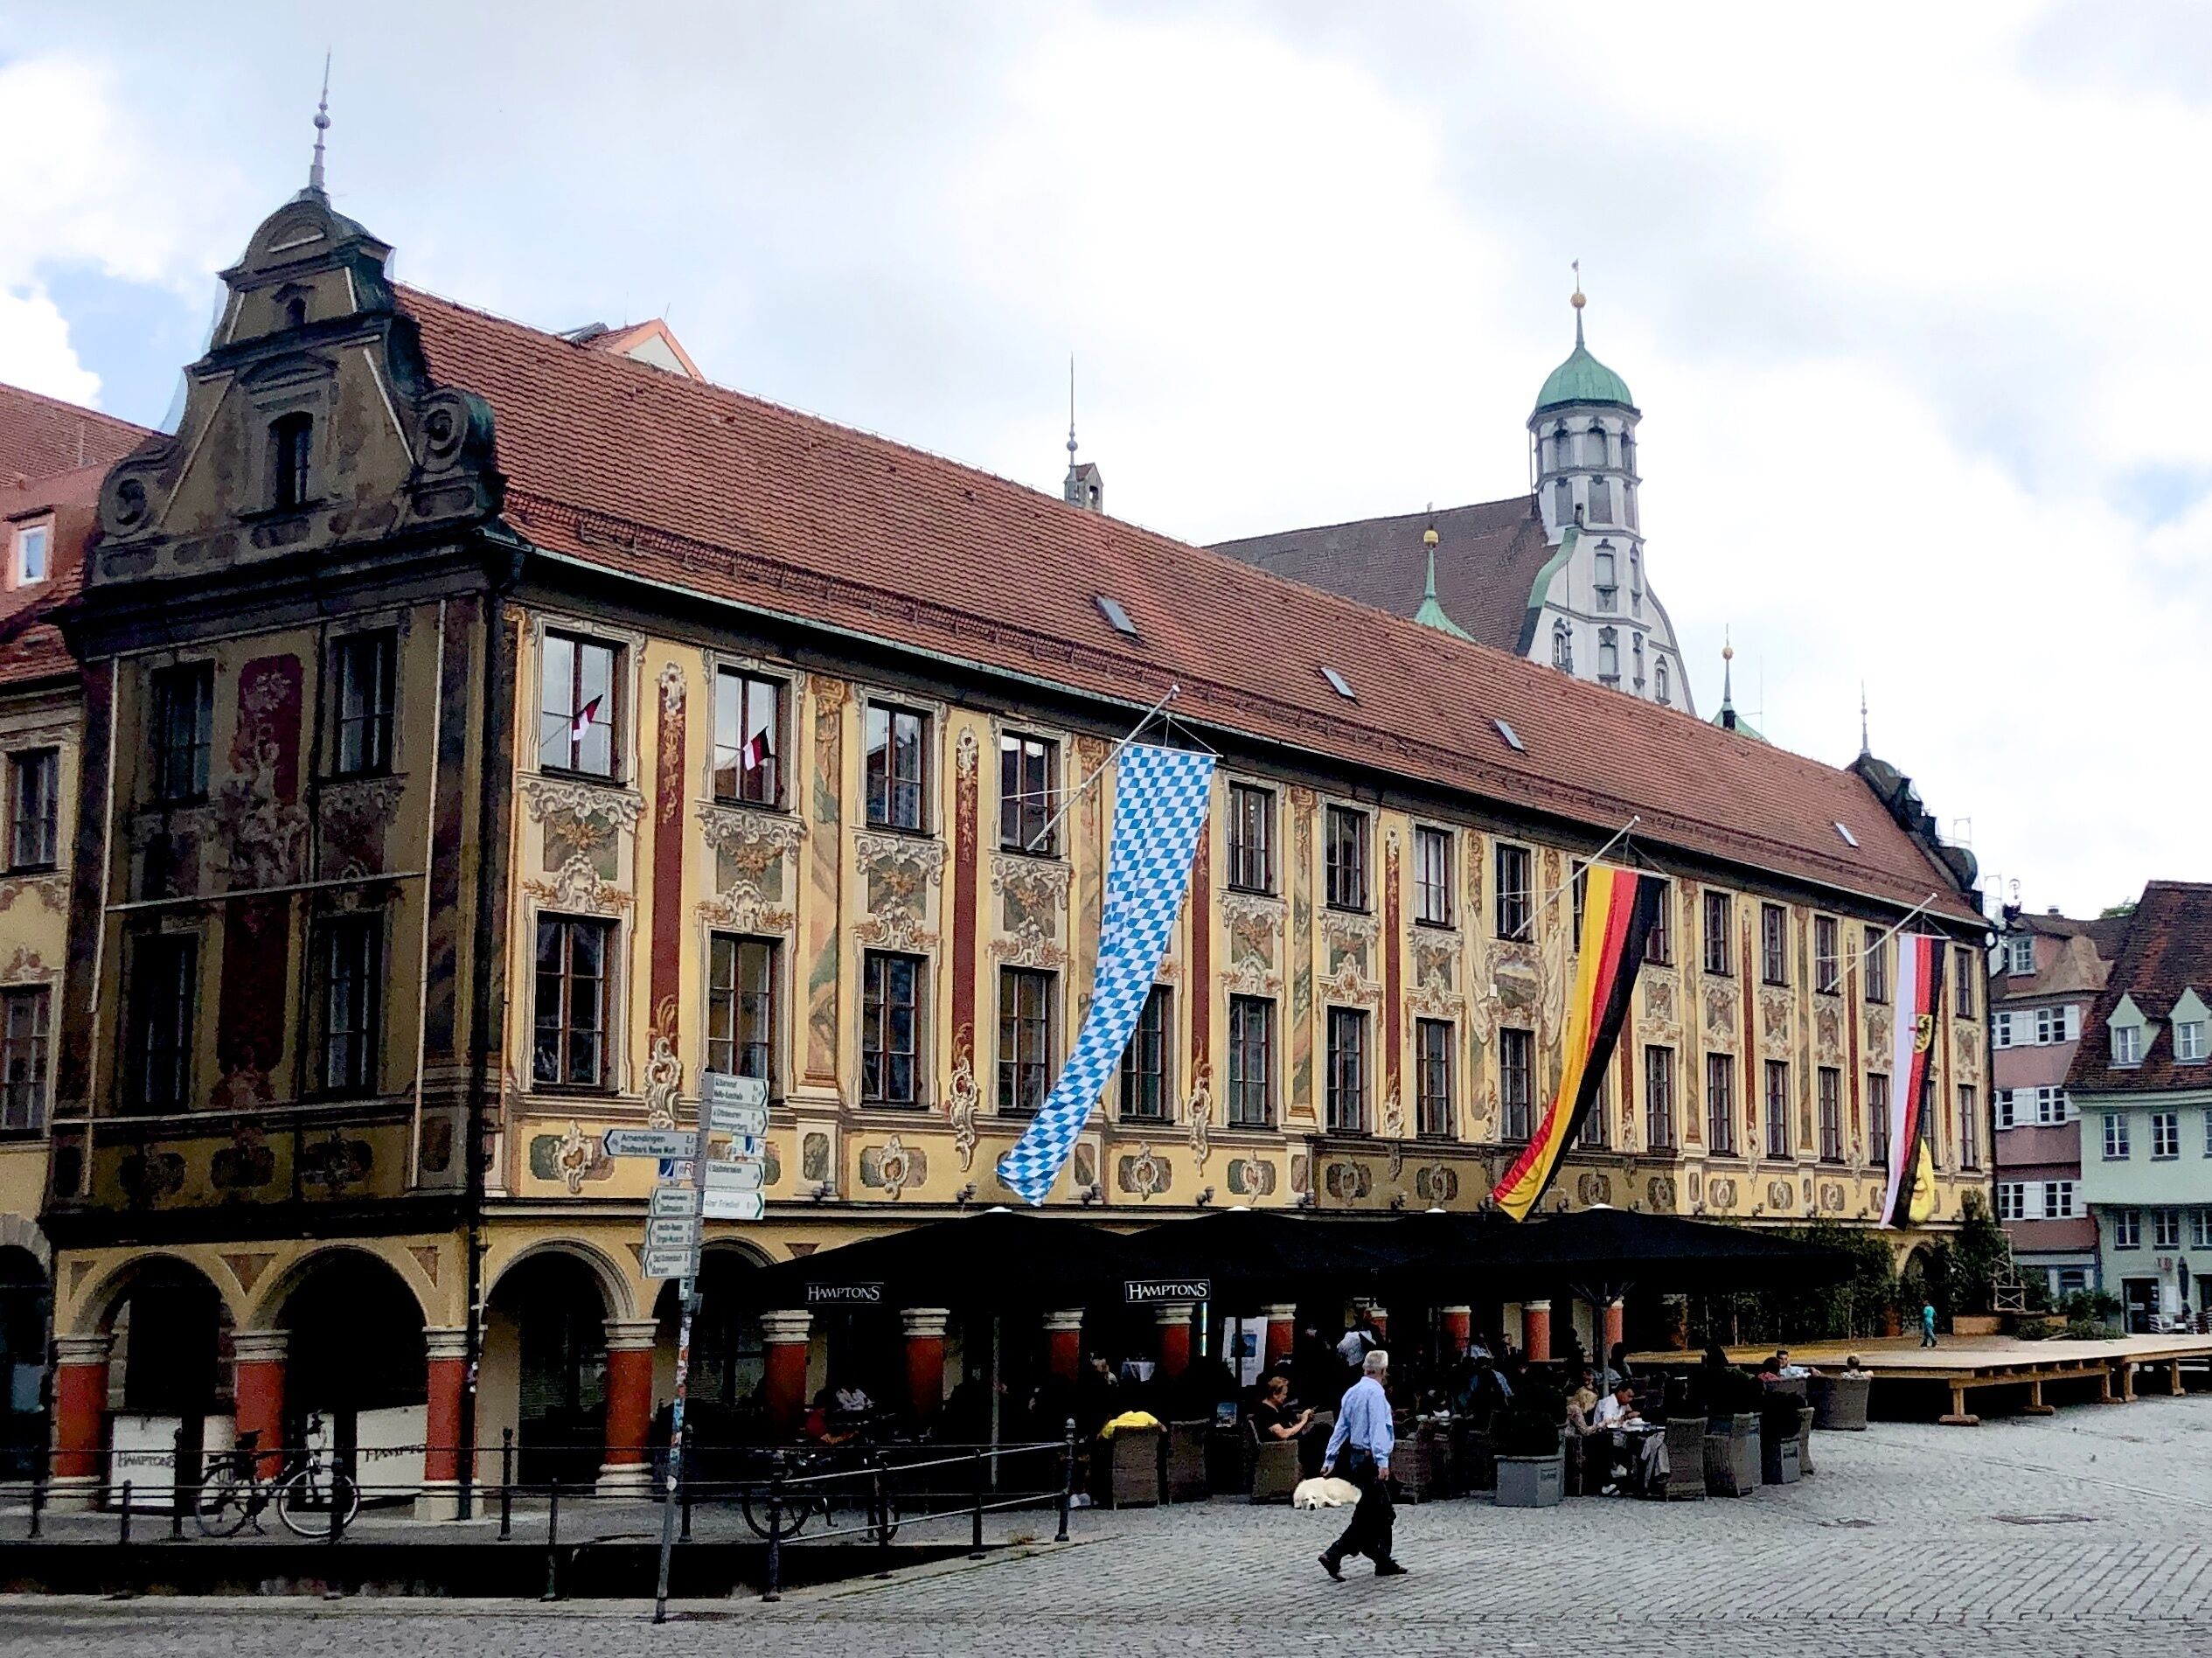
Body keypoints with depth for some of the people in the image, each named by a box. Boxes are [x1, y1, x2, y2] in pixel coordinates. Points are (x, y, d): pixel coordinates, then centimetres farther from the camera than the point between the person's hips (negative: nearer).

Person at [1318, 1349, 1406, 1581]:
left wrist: (1330, 1459, 15)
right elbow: (1378, 1427, -22)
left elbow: (1341, 1427, 14)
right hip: (1371, 1458, -9)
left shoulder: (1352, 1392, 12)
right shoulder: (1375, 1392, -14)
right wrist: (1382, 1461, -27)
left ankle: (1384, 1562, 19)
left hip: (1356, 1456, 9)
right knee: (1368, 1516, -6)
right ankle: (1334, 1555, -12)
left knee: (1382, 1513, 15)